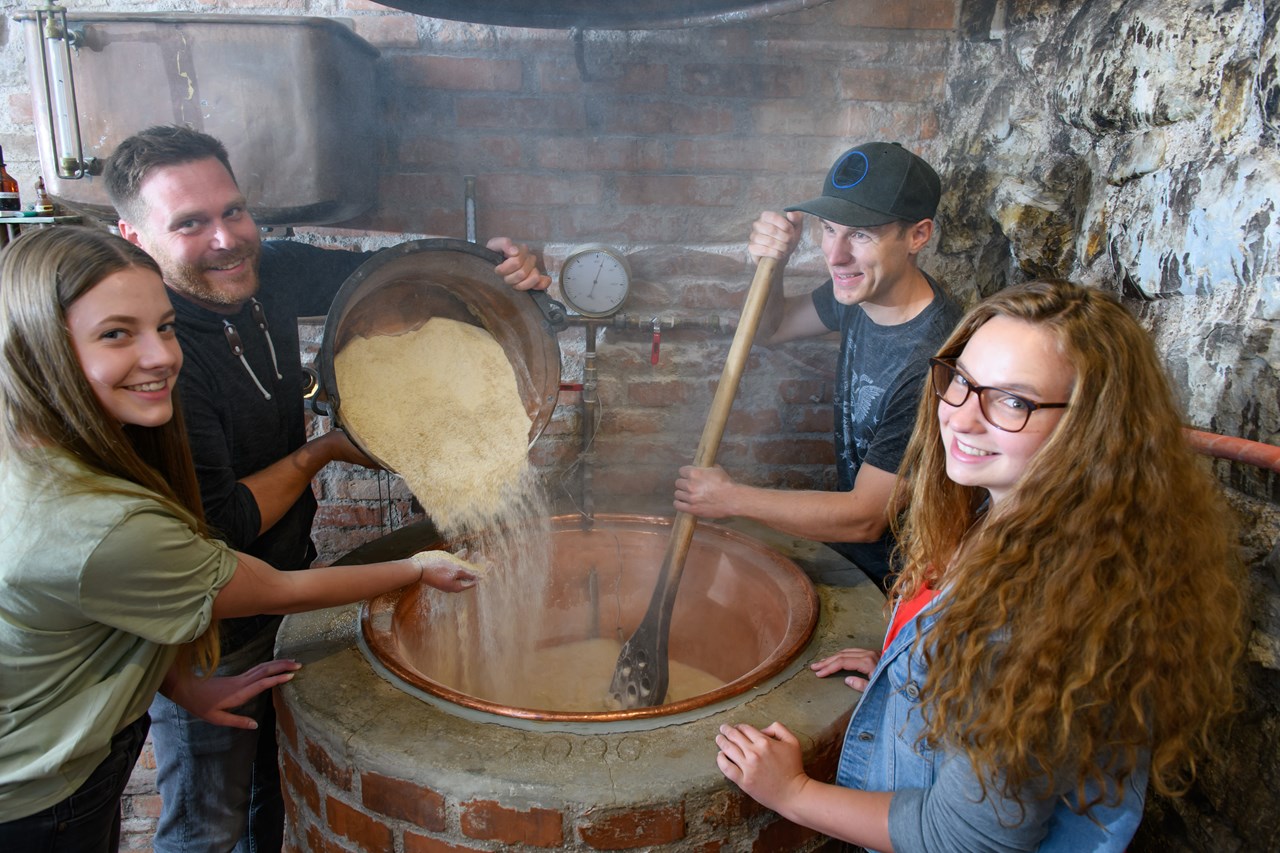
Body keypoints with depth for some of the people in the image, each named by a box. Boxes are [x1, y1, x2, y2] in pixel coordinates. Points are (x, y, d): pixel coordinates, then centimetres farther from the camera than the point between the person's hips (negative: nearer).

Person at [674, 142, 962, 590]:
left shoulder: (934, 359, -31)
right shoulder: (862, 290, -6)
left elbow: (866, 518, -27)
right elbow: (772, 328, 13)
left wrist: (732, 497, -21)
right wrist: (770, 264, -8)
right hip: (847, 532, 7)